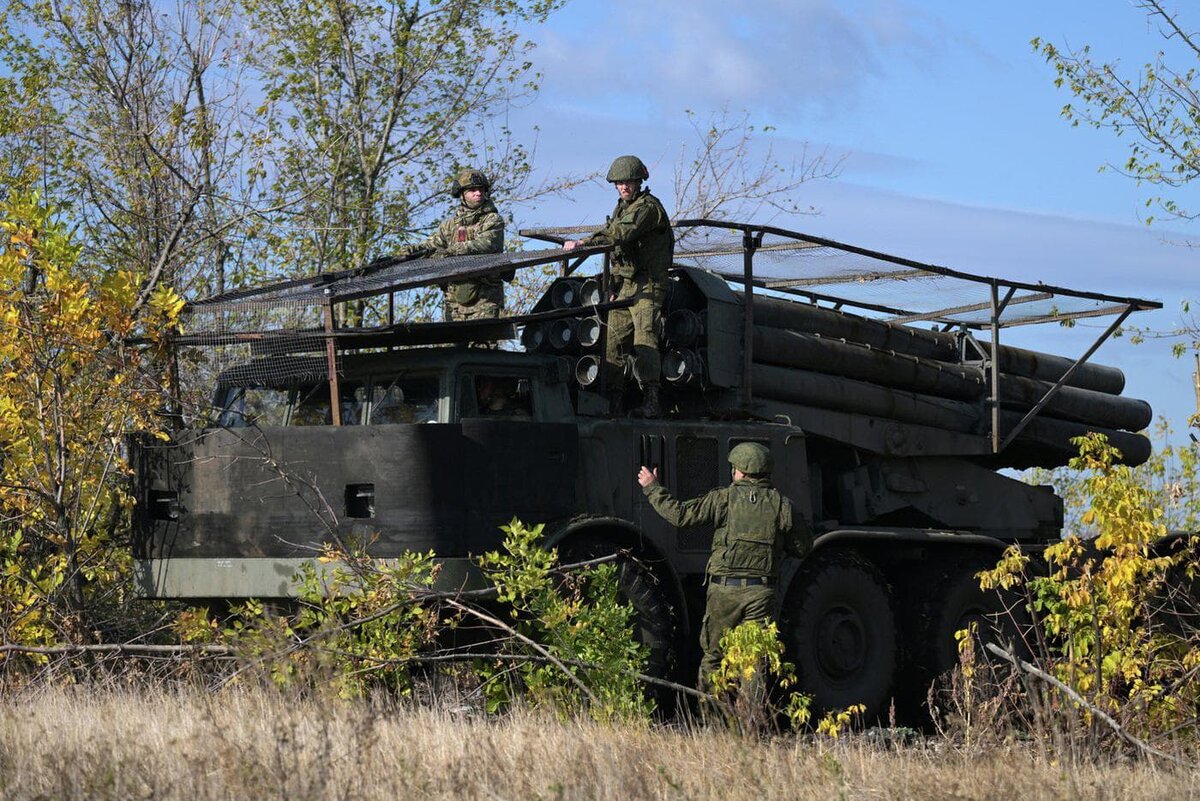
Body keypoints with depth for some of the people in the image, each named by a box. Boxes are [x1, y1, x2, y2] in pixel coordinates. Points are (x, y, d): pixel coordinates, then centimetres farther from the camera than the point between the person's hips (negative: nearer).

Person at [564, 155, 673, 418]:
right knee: (613, 340, 2)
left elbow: (621, 234, -24)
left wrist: (582, 243, -27)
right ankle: (613, 399, 4)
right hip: (624, 285, 9)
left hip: (647, 286, -9)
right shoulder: (622, 208, 20)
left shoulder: (648, 206, -10)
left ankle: (650, 400, -25)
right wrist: (612, 283, 18)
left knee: (645, 338, -18)